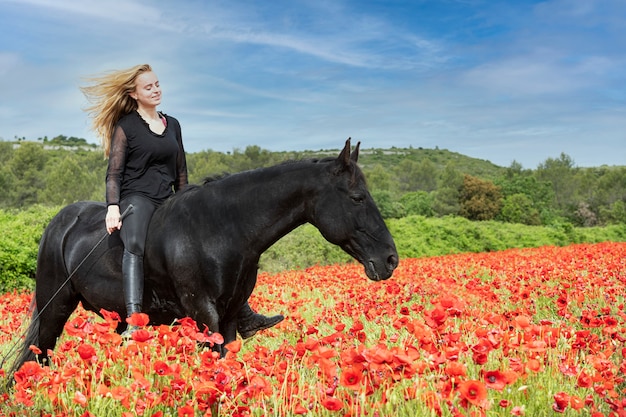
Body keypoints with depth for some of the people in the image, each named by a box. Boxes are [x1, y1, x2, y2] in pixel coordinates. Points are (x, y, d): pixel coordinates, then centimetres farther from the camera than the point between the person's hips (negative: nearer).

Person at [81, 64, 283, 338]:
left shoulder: (173, 125, 17)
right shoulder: (125, 126, 2)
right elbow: (114, 173, -4)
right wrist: (112, 207, -18)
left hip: (167, 202, 6)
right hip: (136, 199, -6)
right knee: (135, 245, -37)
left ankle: (245, 319, 0)